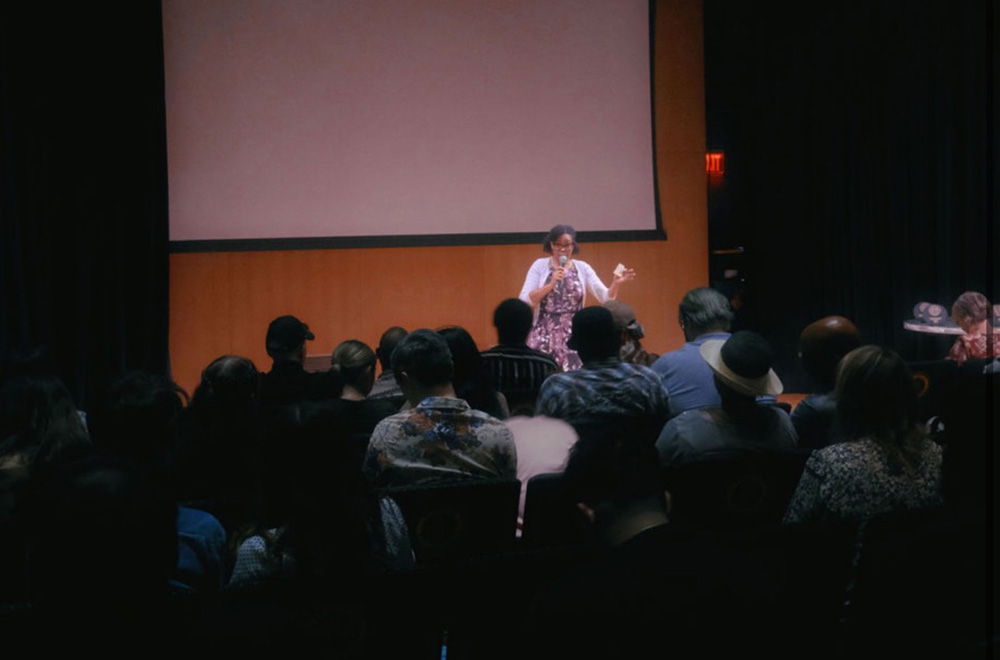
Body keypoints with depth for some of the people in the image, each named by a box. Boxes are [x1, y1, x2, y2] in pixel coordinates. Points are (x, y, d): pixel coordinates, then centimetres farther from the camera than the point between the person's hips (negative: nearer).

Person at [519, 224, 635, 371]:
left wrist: (616, 283, -20)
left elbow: (605, 297, -1)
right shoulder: (540, 265, 1)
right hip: (545, 336, -1)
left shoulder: (582, 268, 6)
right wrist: (551, 284, -16)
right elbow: (524, 300, -7)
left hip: (574, 336, 2)